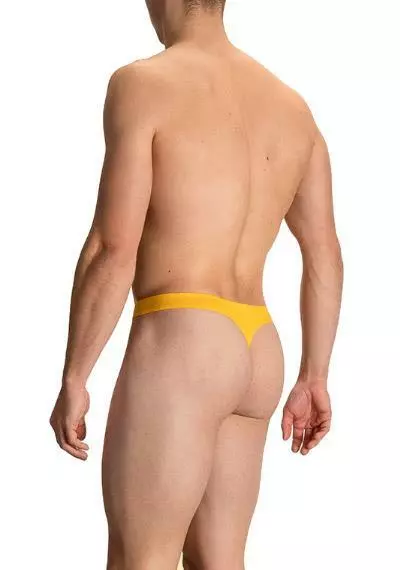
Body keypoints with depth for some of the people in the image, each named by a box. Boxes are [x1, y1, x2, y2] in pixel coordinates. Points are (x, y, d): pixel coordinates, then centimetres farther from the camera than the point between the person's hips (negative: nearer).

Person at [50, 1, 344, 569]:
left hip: (178, 350, -8)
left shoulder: (141, 84, -7)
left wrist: (72, 381, -7)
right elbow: (326, 255, 16)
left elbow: (113, 249, -13)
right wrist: (313, 380, 22)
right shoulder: (291, 106, 16)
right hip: (255, 357, 8)